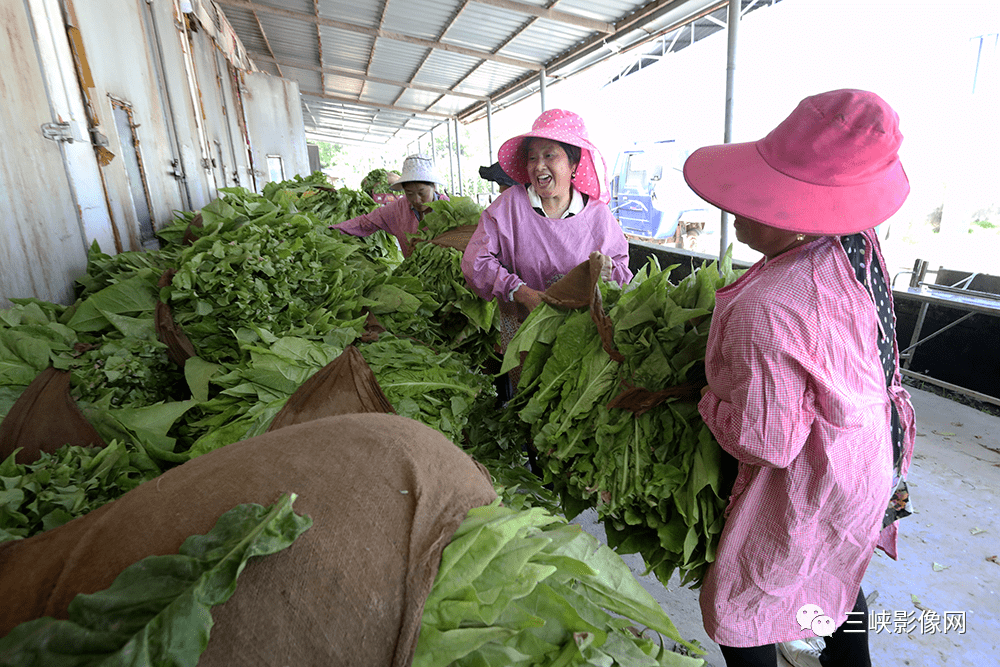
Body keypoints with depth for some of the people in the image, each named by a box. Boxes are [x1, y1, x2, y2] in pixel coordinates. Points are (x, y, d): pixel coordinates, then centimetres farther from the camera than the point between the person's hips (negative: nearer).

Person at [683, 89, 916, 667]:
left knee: (738, 610, 15)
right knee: (837, 573, 34)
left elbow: (767, 443, -28)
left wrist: (708, 398, -12)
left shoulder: (762, 314, -38)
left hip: (810, 486, -9)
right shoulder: (860, 243, -11)